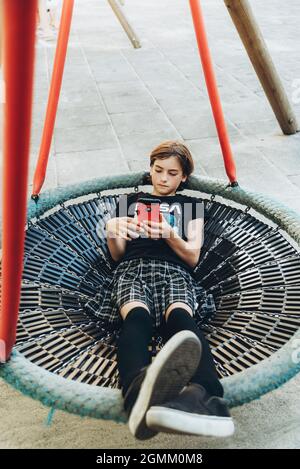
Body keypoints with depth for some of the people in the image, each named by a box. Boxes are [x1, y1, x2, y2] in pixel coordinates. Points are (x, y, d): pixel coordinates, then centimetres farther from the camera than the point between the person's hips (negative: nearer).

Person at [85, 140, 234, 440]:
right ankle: (141, 394, -68)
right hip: (132, 269, 0)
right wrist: (112, 232, -2)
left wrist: (170, 235, -6)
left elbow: (192, 257, 15)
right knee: (136, 318, -37)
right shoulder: (128, 200, 28)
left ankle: (202, 397, -66)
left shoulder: (191, 205, 27)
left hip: (174, 271, 0)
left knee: (180, 317, -37)